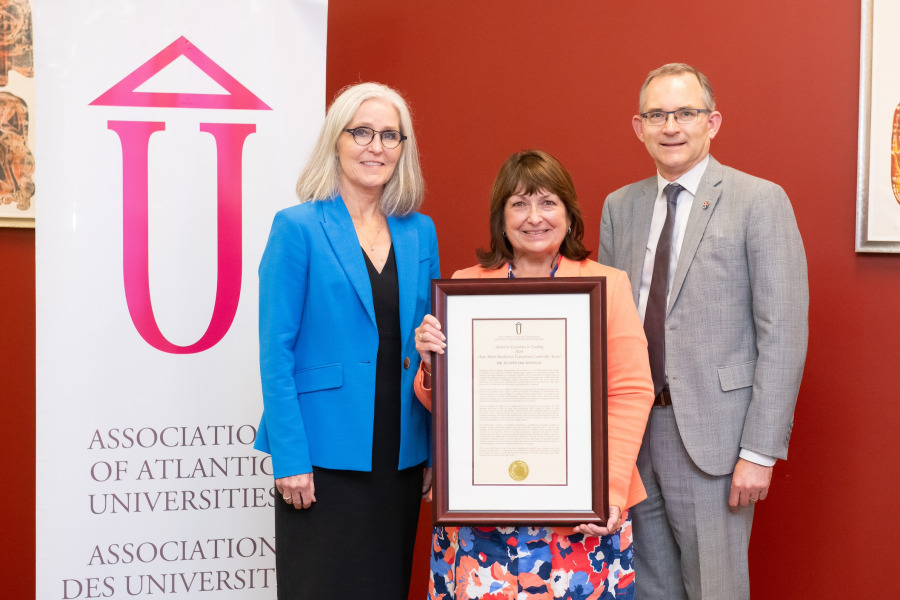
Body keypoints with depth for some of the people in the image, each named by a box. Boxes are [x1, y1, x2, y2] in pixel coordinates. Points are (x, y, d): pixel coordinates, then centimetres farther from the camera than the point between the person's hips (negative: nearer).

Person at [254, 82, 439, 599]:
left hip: (401, 455, 5)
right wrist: (290, 457, -13)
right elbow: (277, 350, -8)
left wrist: (436, 450, 6)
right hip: (325, 454, -4)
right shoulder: (298, 227, -5)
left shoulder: (421, 232, 9)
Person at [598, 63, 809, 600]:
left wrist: (760, 450, -14)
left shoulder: (759, 202, -6)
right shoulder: (619, 207, 10)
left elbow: (784, 334, -9)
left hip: (711, 432, -5)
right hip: (631, 430, 5)